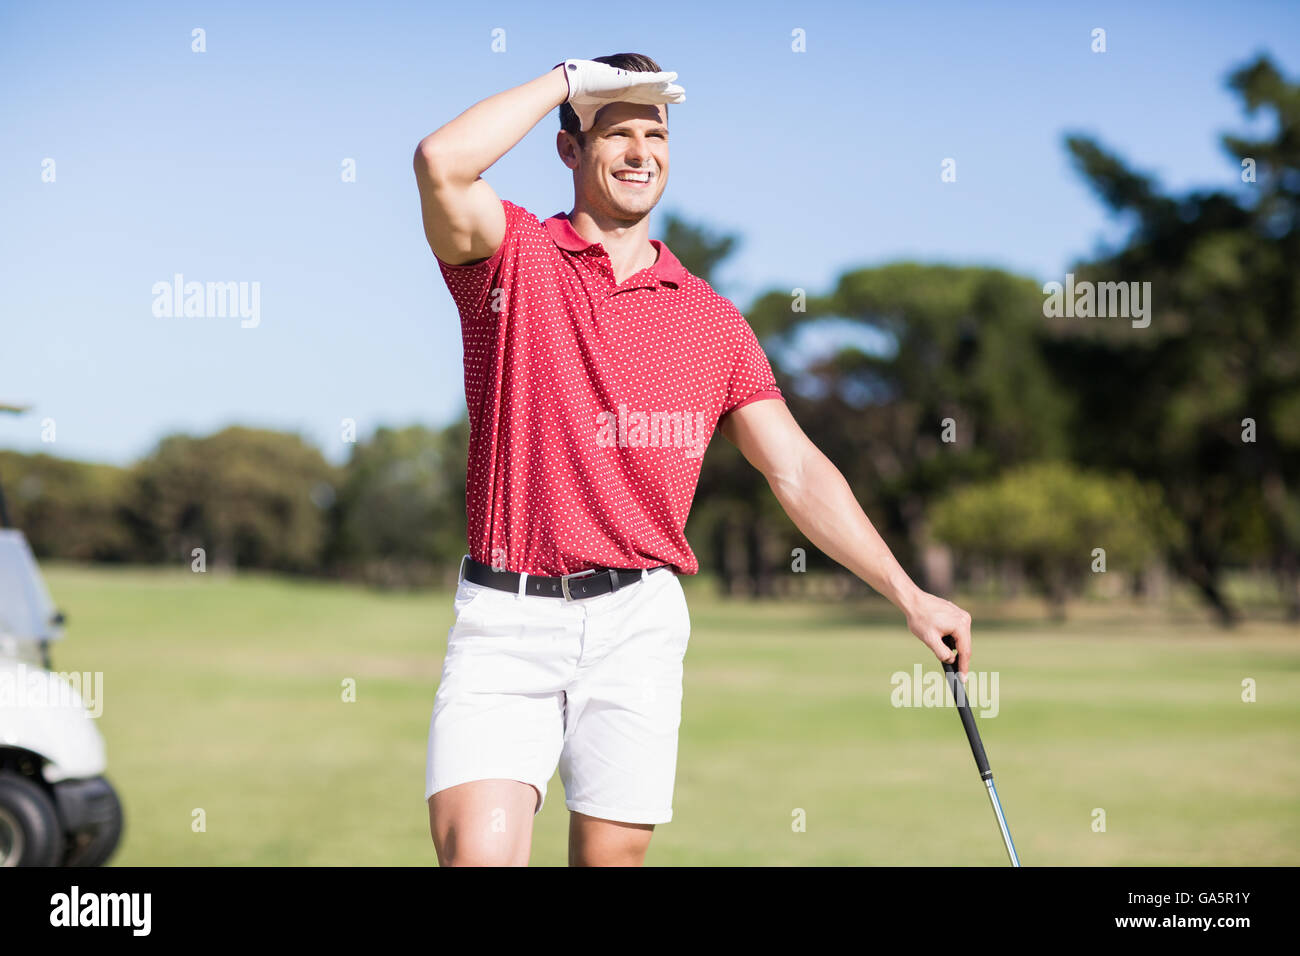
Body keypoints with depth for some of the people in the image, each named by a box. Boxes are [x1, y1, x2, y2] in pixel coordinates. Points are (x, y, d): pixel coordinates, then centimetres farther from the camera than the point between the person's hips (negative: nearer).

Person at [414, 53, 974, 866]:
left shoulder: (712, 320, 12)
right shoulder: (514, 256, 4)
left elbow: (798, 471, 13)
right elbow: (442, 164, -18)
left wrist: (908, 595, 9)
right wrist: (566, 77, -6)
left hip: (638, 621, 3)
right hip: (507, 617, -2)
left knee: (613, 853, 3)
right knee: (476, 850, -18)